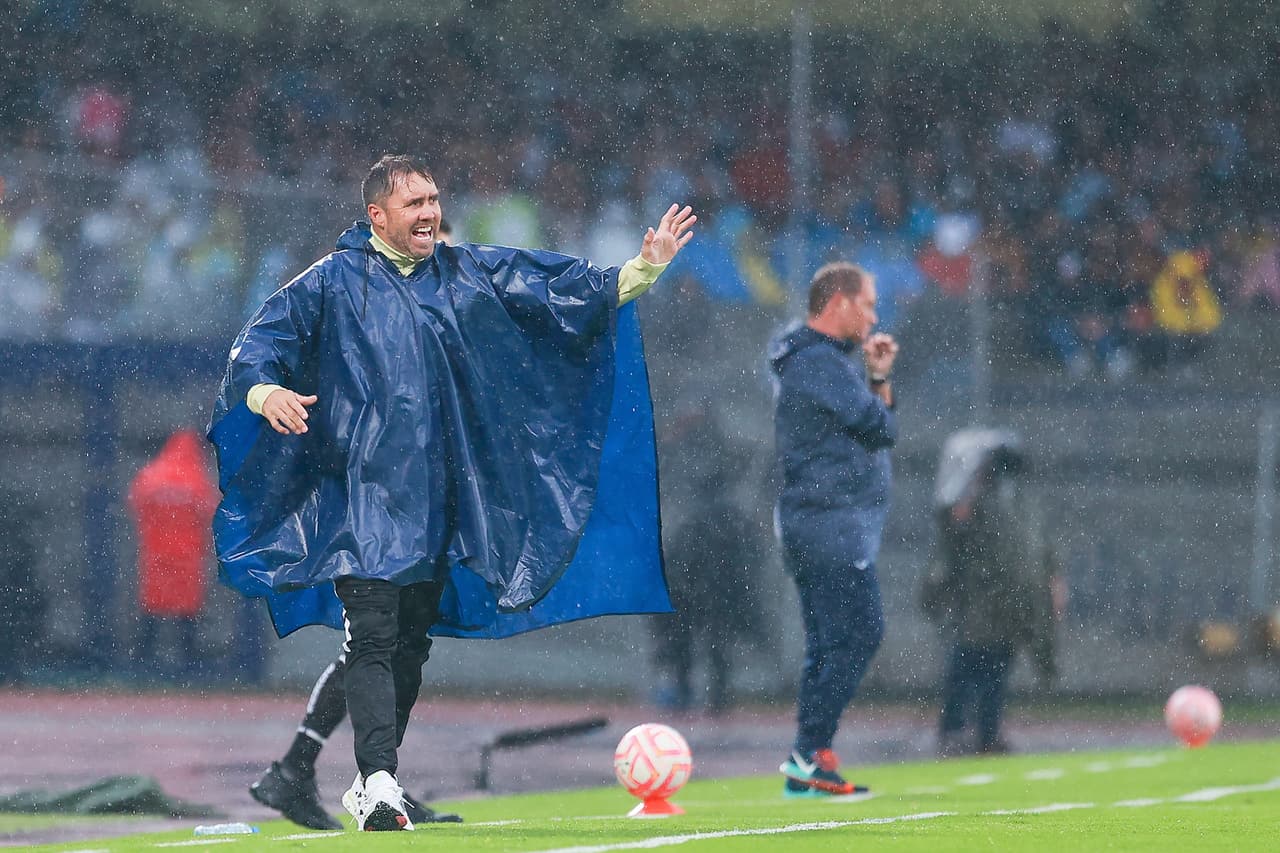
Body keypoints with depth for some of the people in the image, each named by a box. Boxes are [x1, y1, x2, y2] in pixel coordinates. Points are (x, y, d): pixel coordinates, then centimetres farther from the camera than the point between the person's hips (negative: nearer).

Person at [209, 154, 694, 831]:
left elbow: (567, 291, 11)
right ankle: (378, 782, -26)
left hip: (437, 496, 5)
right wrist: (265, 392, -20)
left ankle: (371, 784, 20)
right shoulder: (335, 281, 2)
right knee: (372, 635, -16)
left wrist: (643, 268, -1)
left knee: (412, 642, 9)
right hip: (363, 490, -5)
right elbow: (257, 343, 1)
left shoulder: (469, 274, 11)